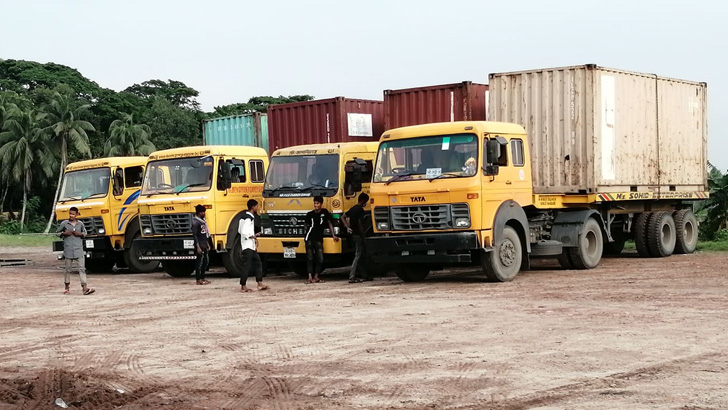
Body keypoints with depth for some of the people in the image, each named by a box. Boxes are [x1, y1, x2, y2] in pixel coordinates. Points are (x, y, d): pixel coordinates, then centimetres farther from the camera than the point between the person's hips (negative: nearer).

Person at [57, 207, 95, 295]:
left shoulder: (80, 224, 6)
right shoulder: (64, 223, 2)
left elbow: (85, 233, 19)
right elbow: (58, 233, 12)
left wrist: (80, 234, -3)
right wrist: (64, 233, -8)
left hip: (79, 250, 1)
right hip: (68, 250, -1)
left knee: (82, 268, -6)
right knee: (68, 269, 7)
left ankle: (85, 288, -12)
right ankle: (67, 287, 19)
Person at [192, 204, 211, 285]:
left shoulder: (203, 220, 13)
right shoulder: (195, 222, -14)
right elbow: (194, 235, -16)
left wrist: (207, 243, 19)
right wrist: (198, 247, -20)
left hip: (205, 245, 9)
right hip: (200, 245, -9)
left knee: (206, 261, 12)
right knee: (199, 262, -4)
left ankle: (202, 278, 22)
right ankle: (198, 280, 0)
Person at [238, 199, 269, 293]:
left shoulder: (246, 216, 13)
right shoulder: (248, 218, -17)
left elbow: (240, 230, 17)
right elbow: (243, 232, -24)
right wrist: (253, 236, -11)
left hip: (252, 246, 10)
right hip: (247, 245, -10)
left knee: (258, 263, 10)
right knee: (247, 266, -5)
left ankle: (260, 284, 11)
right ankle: (243, 287, 0)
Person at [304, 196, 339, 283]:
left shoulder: (325, 212, 5)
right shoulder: (310, 214, 4)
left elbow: (329, 223, 11)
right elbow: (306, 226, 13)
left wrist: (333, 235, 7)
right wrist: (305, 236, 6)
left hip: (319, 239, 1)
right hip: (309, 239, -1)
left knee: (320, 259, -1)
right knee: (310, 258, -2)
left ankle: (316, 277, 9)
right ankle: (310, 277, -5)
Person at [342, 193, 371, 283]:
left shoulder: (353, 209, 13)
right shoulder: (360, 209, -14)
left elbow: (343, 217, 18)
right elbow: (360, 223, -21)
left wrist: (347, 227, 11)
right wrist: (364, 235, -16)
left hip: (353, 234, 9)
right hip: (358, 235, -9)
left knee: (359, 255, 13)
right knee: (358, 256, -7)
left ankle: (365, 275, 21)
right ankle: (352, 277, -12)